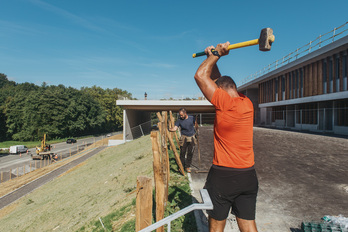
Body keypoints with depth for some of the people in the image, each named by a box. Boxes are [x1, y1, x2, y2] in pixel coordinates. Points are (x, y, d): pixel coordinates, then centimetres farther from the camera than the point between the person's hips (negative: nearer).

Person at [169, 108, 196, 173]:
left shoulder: (192, 118, -2)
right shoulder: (179, 120, -8)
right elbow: (174, 128, -18)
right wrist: (168, 129, -35)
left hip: (192, 138, 2)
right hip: (184, 138, -1)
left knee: (190, 153, 6)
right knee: (182, 153, -2)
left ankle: (187, 166, 19)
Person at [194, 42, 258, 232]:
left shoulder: (225, 103, -17)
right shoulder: (247, 103, 4)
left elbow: (200, 76, -12)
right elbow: (219, 80, 17)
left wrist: (216, 54, -1)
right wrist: (212, 57, 17)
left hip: (223, 176, -6)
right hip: (248, 175, 7)